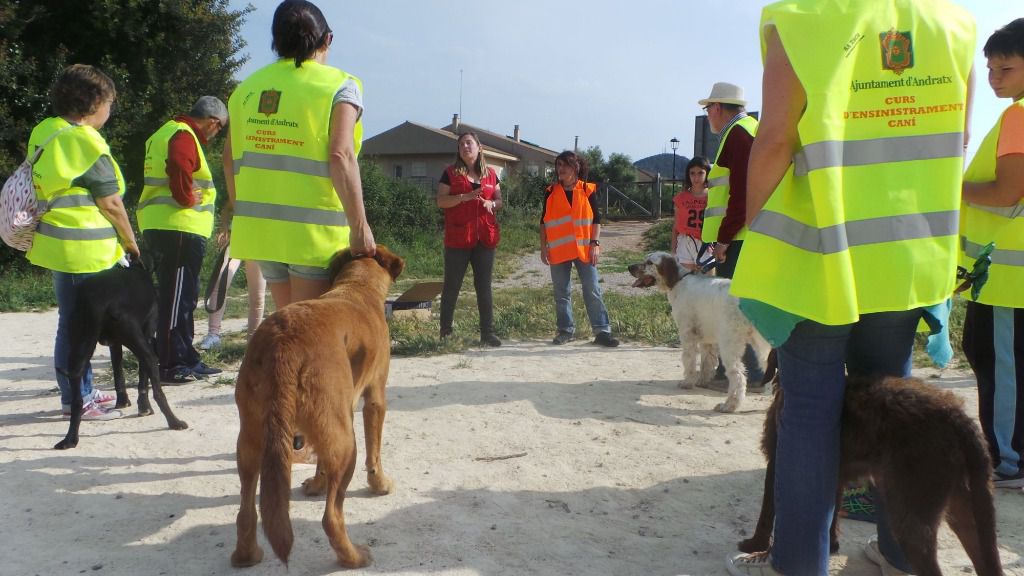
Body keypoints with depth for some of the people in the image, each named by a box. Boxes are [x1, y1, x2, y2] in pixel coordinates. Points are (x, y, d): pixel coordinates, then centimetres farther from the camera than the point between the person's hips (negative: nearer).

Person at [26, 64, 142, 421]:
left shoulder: (43, 133, 10)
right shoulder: (86, 142, -15)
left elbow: (49, 188, 16)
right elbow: (110, 204, -12)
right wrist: (131, 244, 0)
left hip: (55, 241, 9)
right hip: (83, 248, -9)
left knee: (74, 320, 16)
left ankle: (81, 391, 28)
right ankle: (76, 400, 9)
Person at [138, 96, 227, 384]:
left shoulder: (168, 131, 23)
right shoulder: (184, 136, -11)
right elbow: (178, 169, -26)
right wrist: (187, 199, -12)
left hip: (160, 227, 10)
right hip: (178, 229, -10)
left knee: (182, 297, 14)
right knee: (176, 298, -6)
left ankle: (187, 360, 22)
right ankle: (171, 365, -2)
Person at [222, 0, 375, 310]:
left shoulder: (248, 86, 11)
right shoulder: (339, 85, -5)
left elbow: (231, 155, 12)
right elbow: (340, 157, -17)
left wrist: (236, 204, 27)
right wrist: (360, 226, -16)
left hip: (261, 226, 6)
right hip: (315, 230, -5)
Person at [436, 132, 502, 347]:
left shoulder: (490, 174, 13)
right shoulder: (451, 173, 3)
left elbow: (499, 200, 16)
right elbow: (440, 201, -4)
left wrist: (492, 204, -7)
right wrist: (464, 197, -18)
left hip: (485, 238, 3)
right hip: (458, 238, -3)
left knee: (484, 286, 5)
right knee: (452, 286, 2)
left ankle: (487, 332, 9)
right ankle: (445, 332, 10)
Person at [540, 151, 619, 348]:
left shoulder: (588, 190, 2)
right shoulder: (551, 192, 6)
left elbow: (596, 219, 3)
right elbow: (544, 221, 9)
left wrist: (595, 243, -5)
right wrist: (543, 247, 4)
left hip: (584, 249, -2)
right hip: (558, 251, 2)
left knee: (593, 290, -3)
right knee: (562, 293, 8)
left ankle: (602, 331, 0)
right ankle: (566, 330, 17)